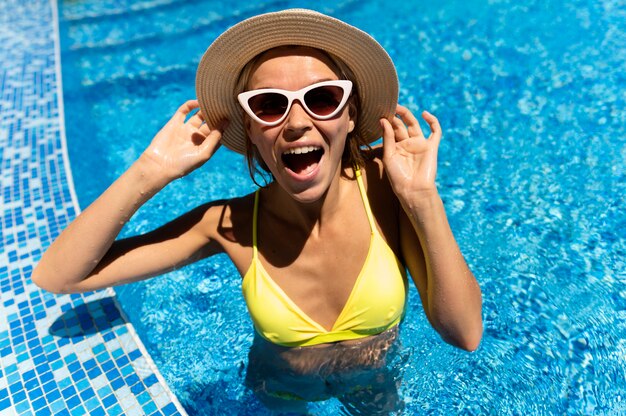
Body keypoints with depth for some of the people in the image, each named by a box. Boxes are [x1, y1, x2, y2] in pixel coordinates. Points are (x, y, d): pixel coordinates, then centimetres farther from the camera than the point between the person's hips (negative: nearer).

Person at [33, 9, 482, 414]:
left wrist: (423, 199, -40)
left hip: (372, 379, 0)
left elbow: (466, 335, -30)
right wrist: (150, 173, -36)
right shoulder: (231, 225, -29)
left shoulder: (384, 187, -31)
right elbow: (56, 277, -27)